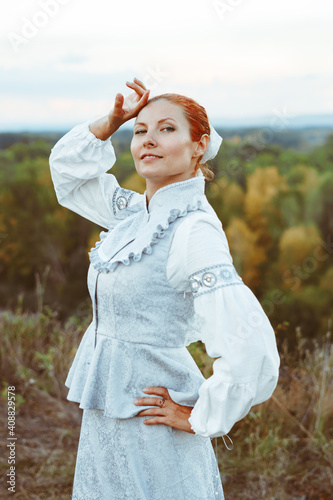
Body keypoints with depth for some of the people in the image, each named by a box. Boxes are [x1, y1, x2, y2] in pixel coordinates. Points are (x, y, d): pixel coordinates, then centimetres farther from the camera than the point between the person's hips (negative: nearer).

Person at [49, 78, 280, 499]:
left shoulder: (194, 231, -21)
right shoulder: (138, 212, 4)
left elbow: (249, 348, -29)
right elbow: (68, 168, 19)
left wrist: (197, 418, -16)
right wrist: (112, 121, 3)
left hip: (148, 425, -8)